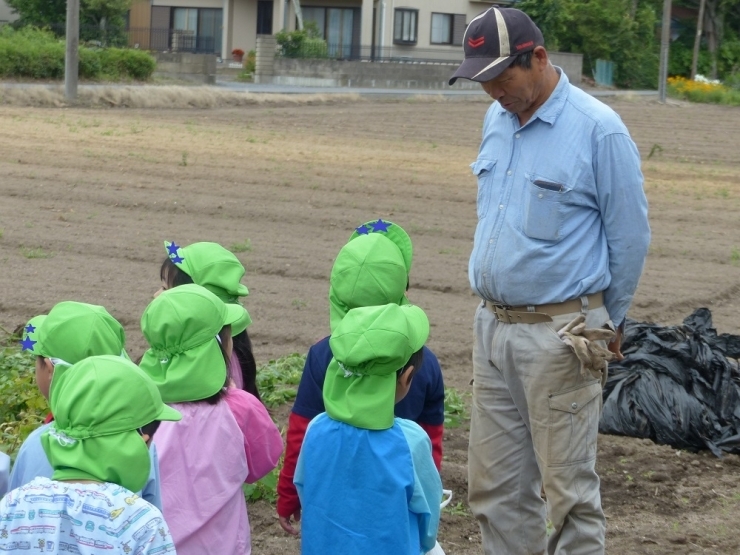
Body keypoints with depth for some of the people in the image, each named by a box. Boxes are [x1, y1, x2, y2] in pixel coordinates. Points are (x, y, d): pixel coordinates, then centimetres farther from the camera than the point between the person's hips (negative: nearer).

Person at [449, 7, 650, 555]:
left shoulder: (598, 129, -12)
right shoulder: (498, 119, 9)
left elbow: (629, 236, -5)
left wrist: (606, 322, 5)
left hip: (559, 334, -7)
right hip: (493, 325, 7)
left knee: (569, 488, -1)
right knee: (495, 486, 12)